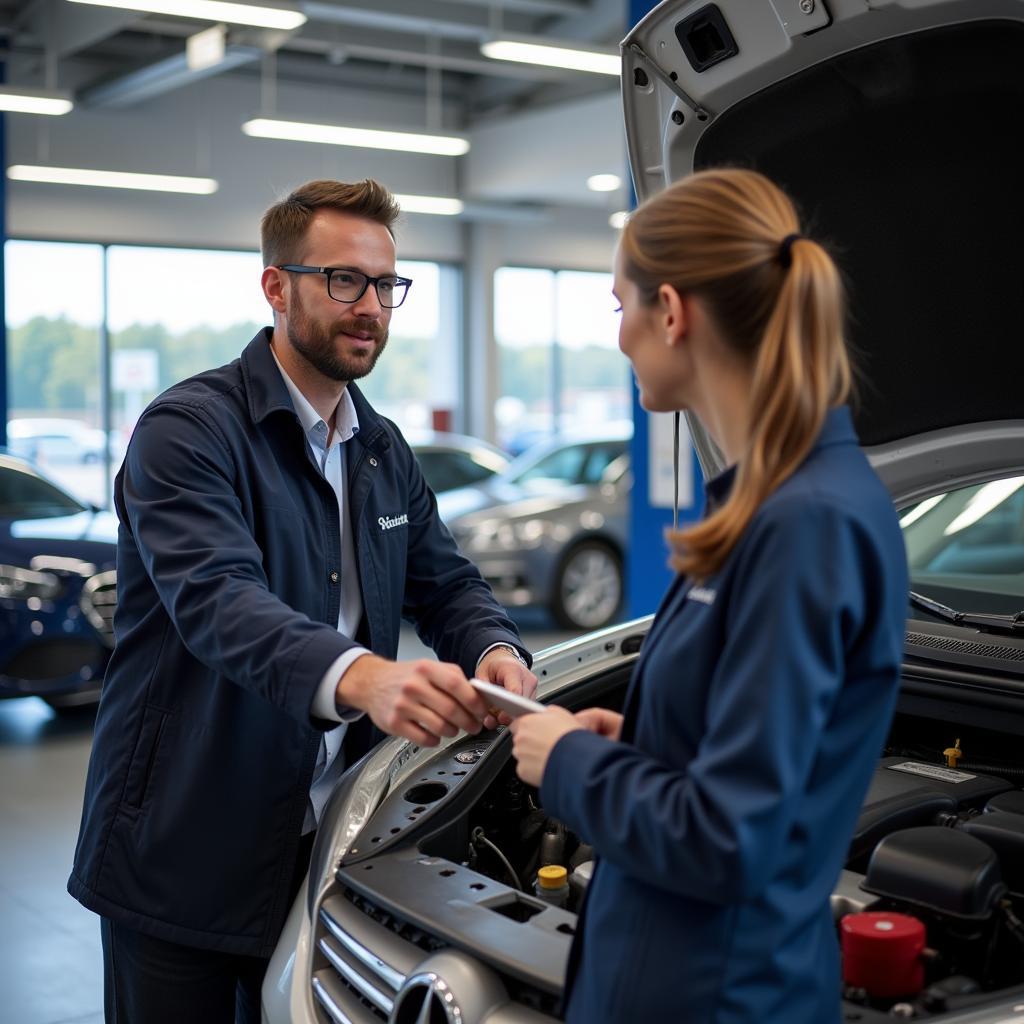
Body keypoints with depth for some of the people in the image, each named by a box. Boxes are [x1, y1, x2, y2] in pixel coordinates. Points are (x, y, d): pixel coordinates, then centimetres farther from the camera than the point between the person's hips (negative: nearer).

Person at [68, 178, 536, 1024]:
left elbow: (445, 582, 10)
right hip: (182, 852, -6)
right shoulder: (189, 429, -15)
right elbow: (218, 600, -30)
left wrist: (496, 652, -15)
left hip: (321, 842, 7)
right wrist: (358, 676, -49)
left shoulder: (384, 449, 11)